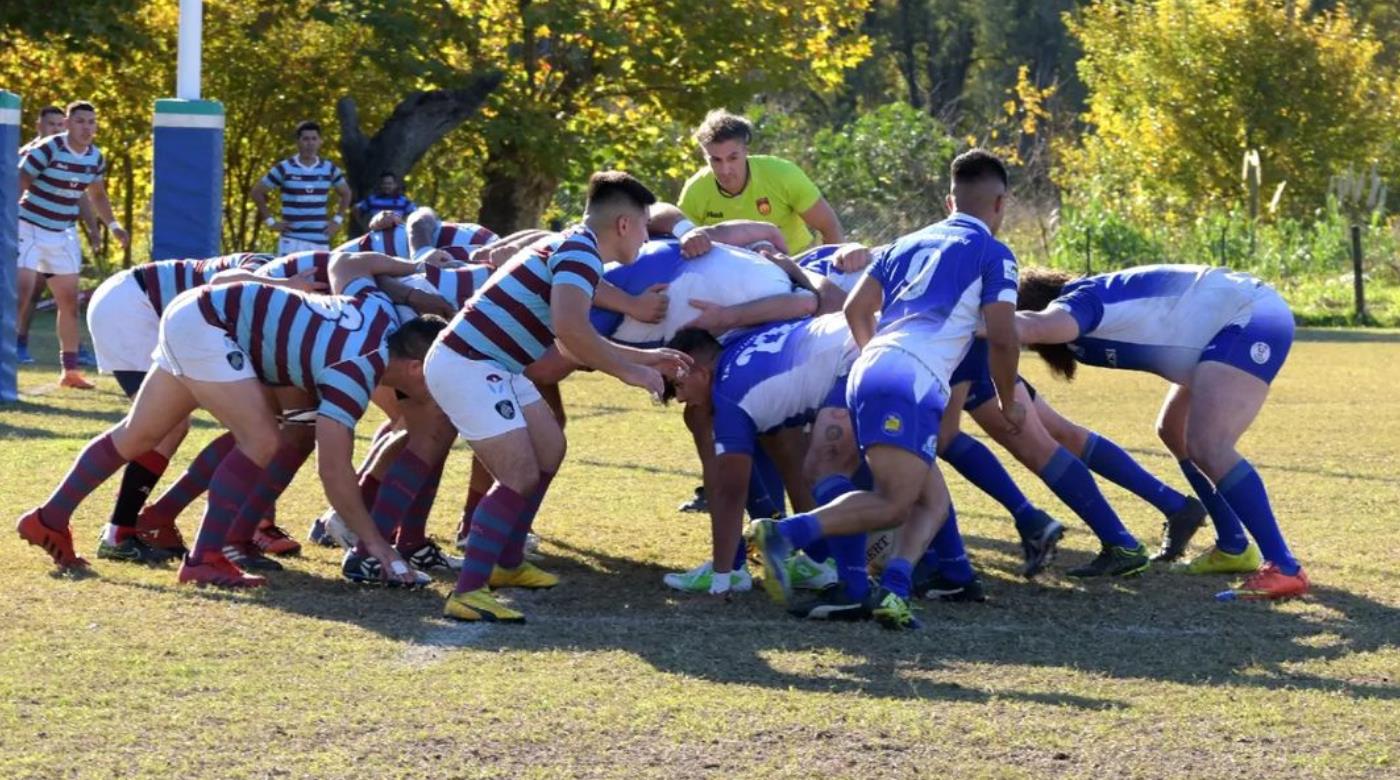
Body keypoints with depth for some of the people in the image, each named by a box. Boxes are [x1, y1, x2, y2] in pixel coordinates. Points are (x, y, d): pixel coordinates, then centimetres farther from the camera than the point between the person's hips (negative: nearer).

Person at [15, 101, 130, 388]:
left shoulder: (96, 158, 2)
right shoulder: (47, 150, -19)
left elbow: (97, 195, 21)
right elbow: (18, 184, -22)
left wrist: (112, 224, 10)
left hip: (62, 234, 7)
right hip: (29, 227, -7)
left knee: (69, 301, 10)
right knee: (22, 293, -18)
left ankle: (70, 370, 20)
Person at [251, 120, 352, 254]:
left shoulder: (329, 169, 8)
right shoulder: (285, 169, -1)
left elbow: (345, 193, 23)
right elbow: (257, 192, 5)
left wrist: (338, 220, 11)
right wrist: (270, 221, -1)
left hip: (321, 242, 3)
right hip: (292, 241, -3)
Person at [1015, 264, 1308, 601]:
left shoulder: (1080, 302, -17)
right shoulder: (1094, 296, 12)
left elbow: (1033, 327, -39)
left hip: (1249, 318, -11)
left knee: (1207, 446, -22)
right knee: (1174, 431, 21)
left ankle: (1284, 569, -25)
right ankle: (1234, 548, 30)